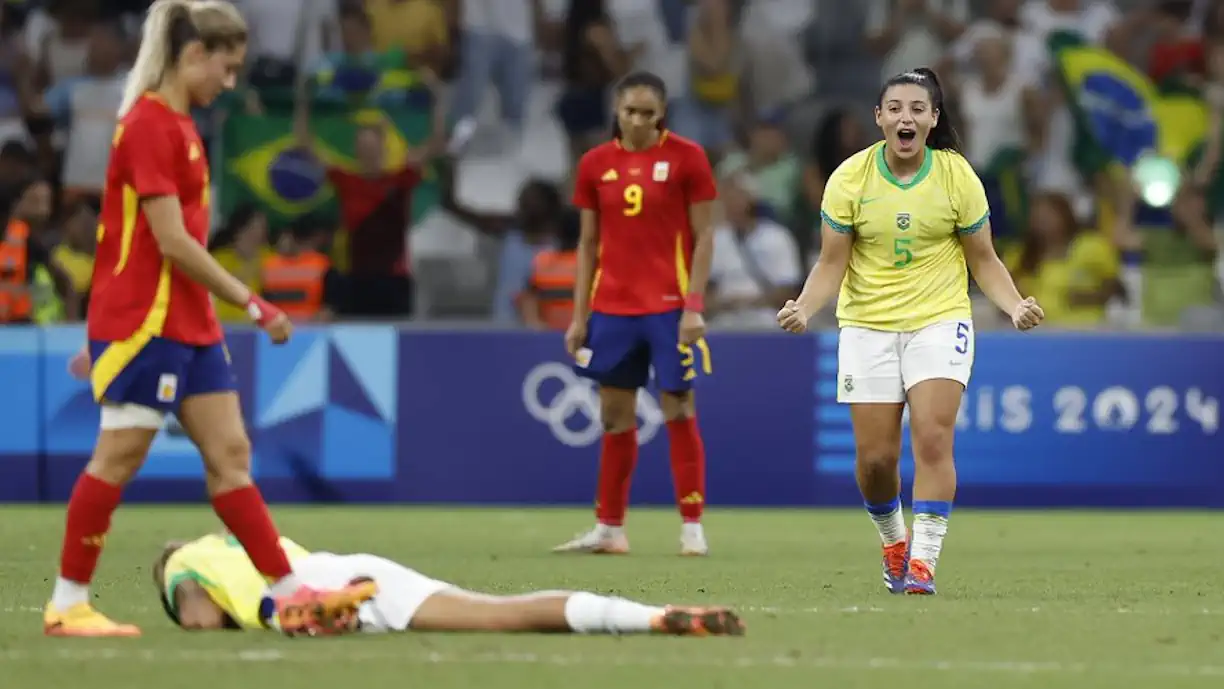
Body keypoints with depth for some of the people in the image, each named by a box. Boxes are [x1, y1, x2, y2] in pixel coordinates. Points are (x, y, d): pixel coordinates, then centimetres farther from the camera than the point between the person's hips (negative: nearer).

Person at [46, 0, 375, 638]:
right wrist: (253, 304, -17)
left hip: (189, 323, 9)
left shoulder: (178, 125, 15)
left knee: (230, 454, 5)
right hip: (144, 321, -9)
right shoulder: (147, 125, -15)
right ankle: (67, 605, 2)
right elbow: (171, 241, -20)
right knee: (118, 458, -5)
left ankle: (291, 596, 4)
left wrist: (107, 336, 21)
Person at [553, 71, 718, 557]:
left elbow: (703, 237, -3)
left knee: (678, 412, -3)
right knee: (615, 416, 8)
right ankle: (609, 529, 14)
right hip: (612, 307, 4)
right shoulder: (596, 164, 6)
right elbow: (588, 243, 11)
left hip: (668, 306, -4)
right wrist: (579, 315, 7)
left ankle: (692, 528, 3)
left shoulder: (686, 157, -3)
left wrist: (694, 306, -11)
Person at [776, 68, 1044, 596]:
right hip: (867, 327, 1)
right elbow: (832, 263, -2)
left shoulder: (957, 176, -6)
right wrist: (804, 308, -20)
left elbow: (983, 260, 3)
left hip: (940, 320, -1)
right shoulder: (849, 179, -6)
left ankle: (924, 560, -15)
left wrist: (1015, 306, -15)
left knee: (933, 438, -18)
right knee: (874, 456, -2)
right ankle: (892, 539, 28)